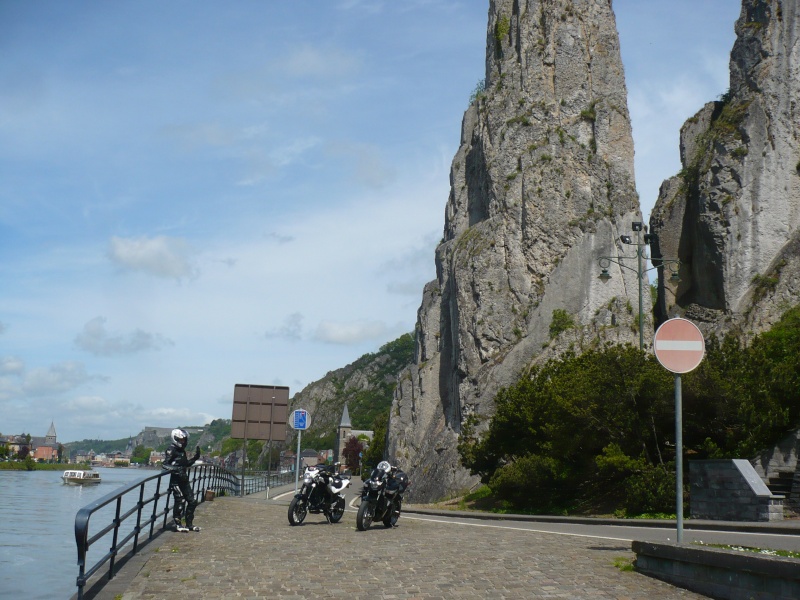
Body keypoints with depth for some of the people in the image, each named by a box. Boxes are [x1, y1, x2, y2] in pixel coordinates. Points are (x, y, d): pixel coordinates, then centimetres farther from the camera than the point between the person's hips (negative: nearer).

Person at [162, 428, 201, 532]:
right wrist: (175, 469, -29)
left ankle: (189, 524, 18)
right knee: (180, 500, -12)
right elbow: (164, 465, -17)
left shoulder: (182, 450, 17)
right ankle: (176, 524, -1)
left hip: (184, 480, 9)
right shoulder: (171, 450, -9)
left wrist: (195, 458, 17)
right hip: (176, 480, -9)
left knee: (192, 501, 8)